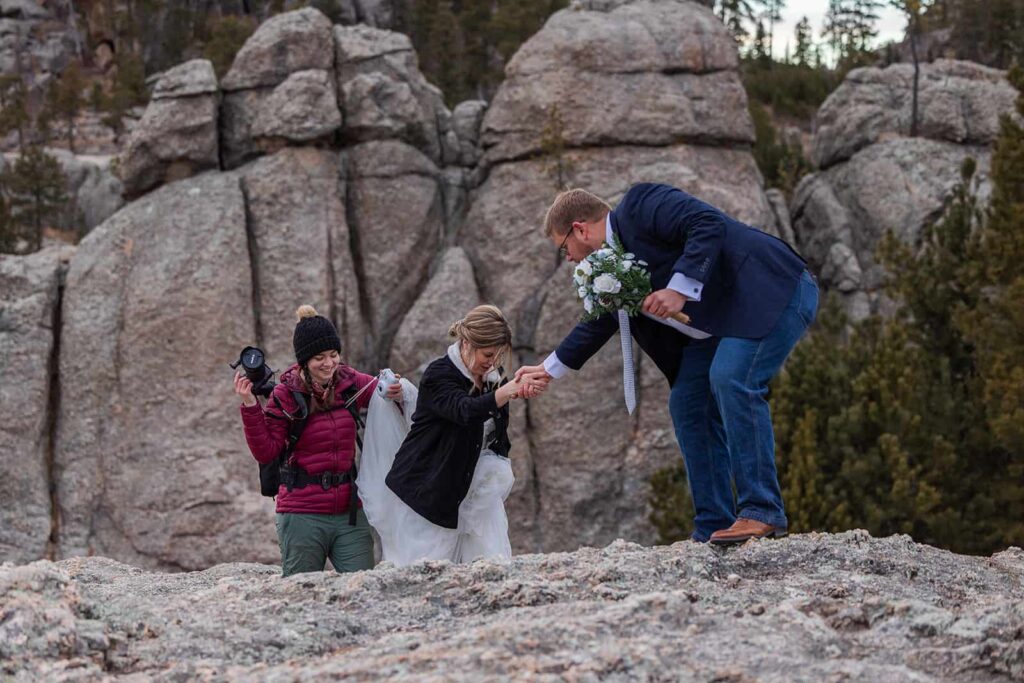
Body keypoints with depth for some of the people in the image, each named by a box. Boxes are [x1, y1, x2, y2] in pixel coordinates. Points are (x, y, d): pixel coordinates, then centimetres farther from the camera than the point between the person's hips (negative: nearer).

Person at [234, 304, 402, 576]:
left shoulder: (351, 384, 3)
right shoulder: (286, 394, -5)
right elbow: (266, 452, -4)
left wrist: (397, 392, -8)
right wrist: (250, 406, -15)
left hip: (349, 512, 3)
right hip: (303, 516, -3)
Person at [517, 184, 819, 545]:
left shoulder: (640, 204, -14)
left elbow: (709, 225, -26)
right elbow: (600, 322, 28)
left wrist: (679, 288, -29)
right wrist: (549, 369, 34)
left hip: (775, 292, -10)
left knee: (731, 379, -26)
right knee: (687, 403, 4)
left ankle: (762, 512, -22)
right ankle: (713, 529, 4)